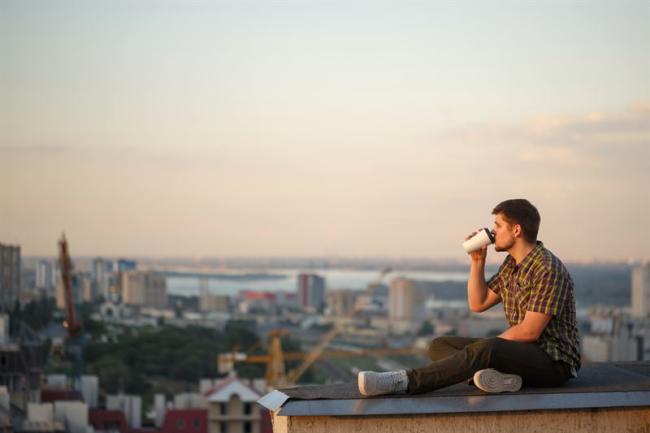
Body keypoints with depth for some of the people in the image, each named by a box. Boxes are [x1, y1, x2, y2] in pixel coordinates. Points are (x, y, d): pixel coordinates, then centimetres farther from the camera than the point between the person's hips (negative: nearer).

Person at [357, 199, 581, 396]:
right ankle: (499, 376, -29)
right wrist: (477, 261, 4)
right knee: (439, 346, -2)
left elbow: (529, 331, -21)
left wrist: (493, 342, -8)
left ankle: (404, 381, -38)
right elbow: (478, 304, 15)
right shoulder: (512, 264, 11)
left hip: (554, 360, -9)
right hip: (521, 352, 9)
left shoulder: (548, 269, -18)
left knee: (484, 349, -37)